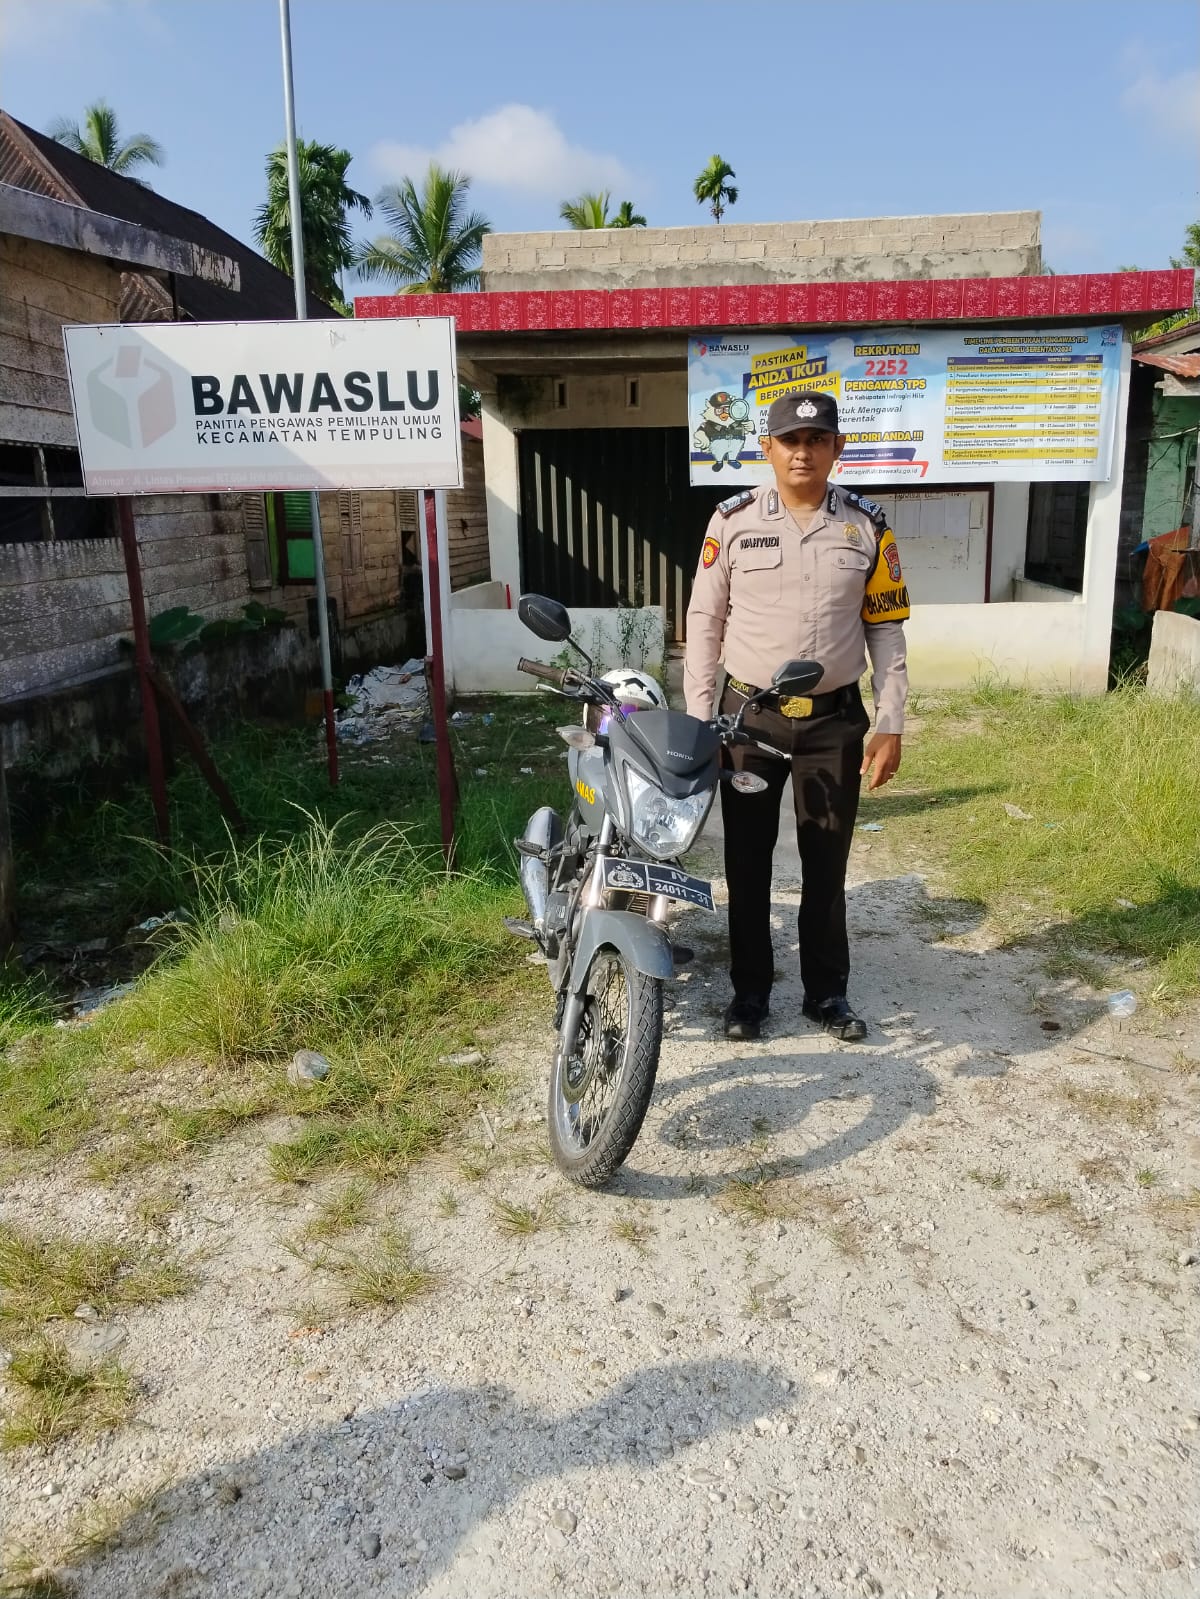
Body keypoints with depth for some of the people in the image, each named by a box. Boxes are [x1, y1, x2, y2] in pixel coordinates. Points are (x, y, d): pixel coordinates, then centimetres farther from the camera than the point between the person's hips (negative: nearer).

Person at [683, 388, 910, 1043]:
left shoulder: (867, 526, 0)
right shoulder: (734, 520, -3)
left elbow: (885, 629, 4)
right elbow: (704, 622, 1)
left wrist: (891, 726, -1)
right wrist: (697, 720, -3)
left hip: (835, 720, 1)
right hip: (749, 716, 0)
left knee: (826, 866, 11)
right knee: (747, 864, 9)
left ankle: (826, 993, 26)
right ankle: (750, 990, 24)